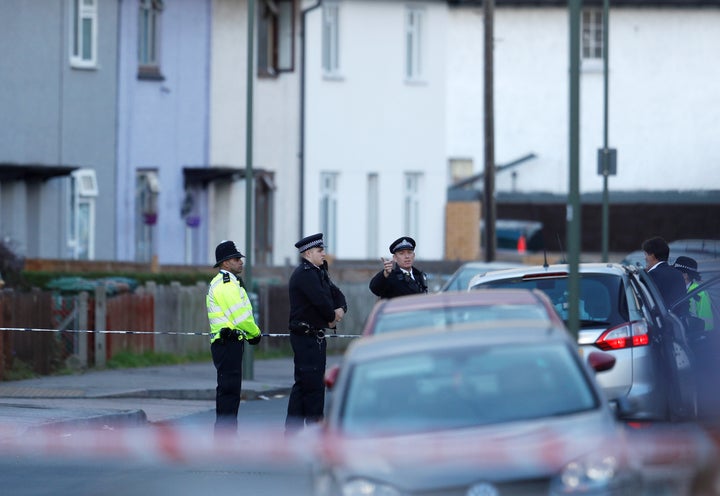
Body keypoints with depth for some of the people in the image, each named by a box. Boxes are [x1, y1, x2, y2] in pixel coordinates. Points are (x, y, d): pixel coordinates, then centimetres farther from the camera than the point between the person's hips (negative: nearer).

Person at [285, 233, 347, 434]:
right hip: (306, 336, -10)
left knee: (303, 384, 12)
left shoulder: (318, 273, 18)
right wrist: (332, 318, -5)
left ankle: (292, 430, 16)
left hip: (315, 337, 10)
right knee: (314, 384, -7)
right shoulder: (305, 274, -14)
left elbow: (336, 293, 18)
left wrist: (341, 309, -3)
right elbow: (321, 300, -23)